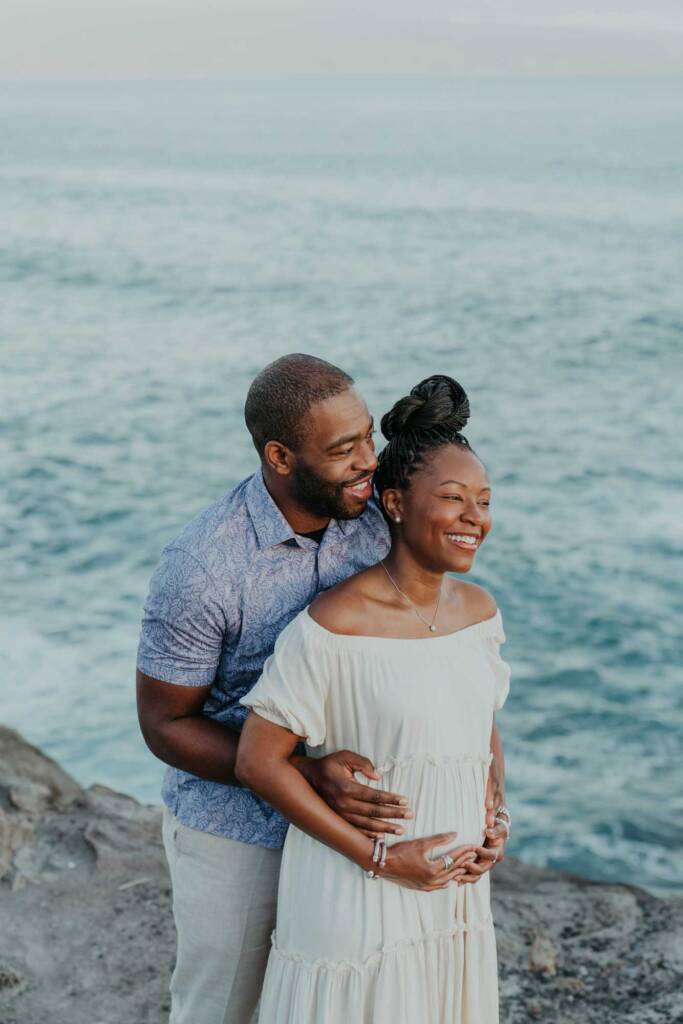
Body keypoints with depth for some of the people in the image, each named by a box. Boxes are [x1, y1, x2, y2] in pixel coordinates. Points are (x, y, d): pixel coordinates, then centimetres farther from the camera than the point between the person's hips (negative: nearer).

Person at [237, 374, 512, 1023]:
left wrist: (494, 822, 0)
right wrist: (379, 857, -17)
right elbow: (259, 760, -17)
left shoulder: (479, 612, 0)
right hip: (356, 894, -6)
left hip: (456, 891, 6)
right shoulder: (333, 626, -20)